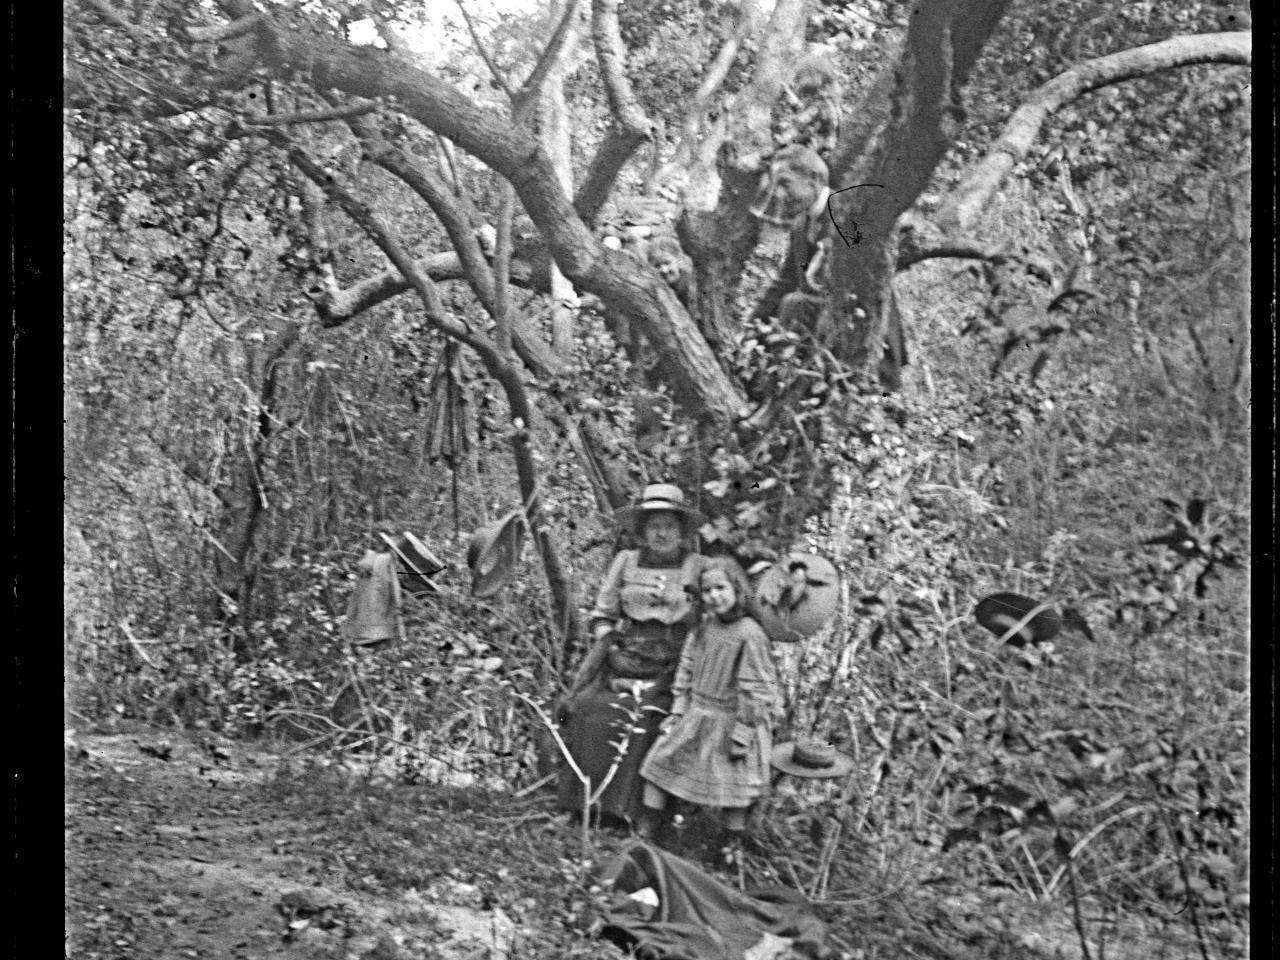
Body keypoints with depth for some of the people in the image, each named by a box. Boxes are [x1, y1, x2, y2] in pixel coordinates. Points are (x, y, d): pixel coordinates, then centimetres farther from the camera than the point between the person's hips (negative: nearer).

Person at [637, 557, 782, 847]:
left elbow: (754, 688, -16)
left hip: (727, 720, -6)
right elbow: (687, 668, 10)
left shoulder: (749, 634, -18)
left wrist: (742, 732, -14)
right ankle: (645, 833, 17)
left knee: (732, 789, 4)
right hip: (695, 715, 6)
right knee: (659, 762, 5)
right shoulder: (705, 626, 1)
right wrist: (679, 709, 6)